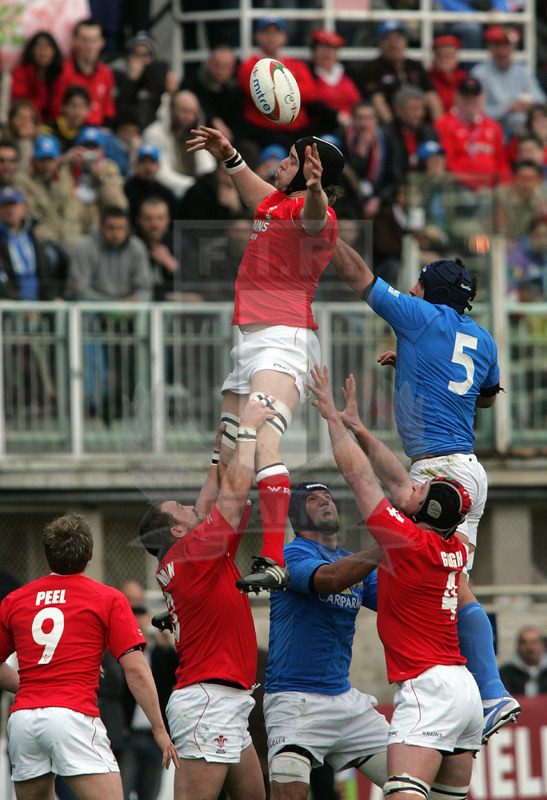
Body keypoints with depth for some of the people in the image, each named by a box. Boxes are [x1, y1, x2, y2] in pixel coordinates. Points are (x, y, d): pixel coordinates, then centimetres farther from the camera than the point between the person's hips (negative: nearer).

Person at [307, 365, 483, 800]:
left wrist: (333, 415, 11)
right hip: (466, 690, 9)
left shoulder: (407, 540, -10)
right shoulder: (456, 549, 12)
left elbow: (357, 471, -1)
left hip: (427, 687, -9)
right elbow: (398, 477, 23)